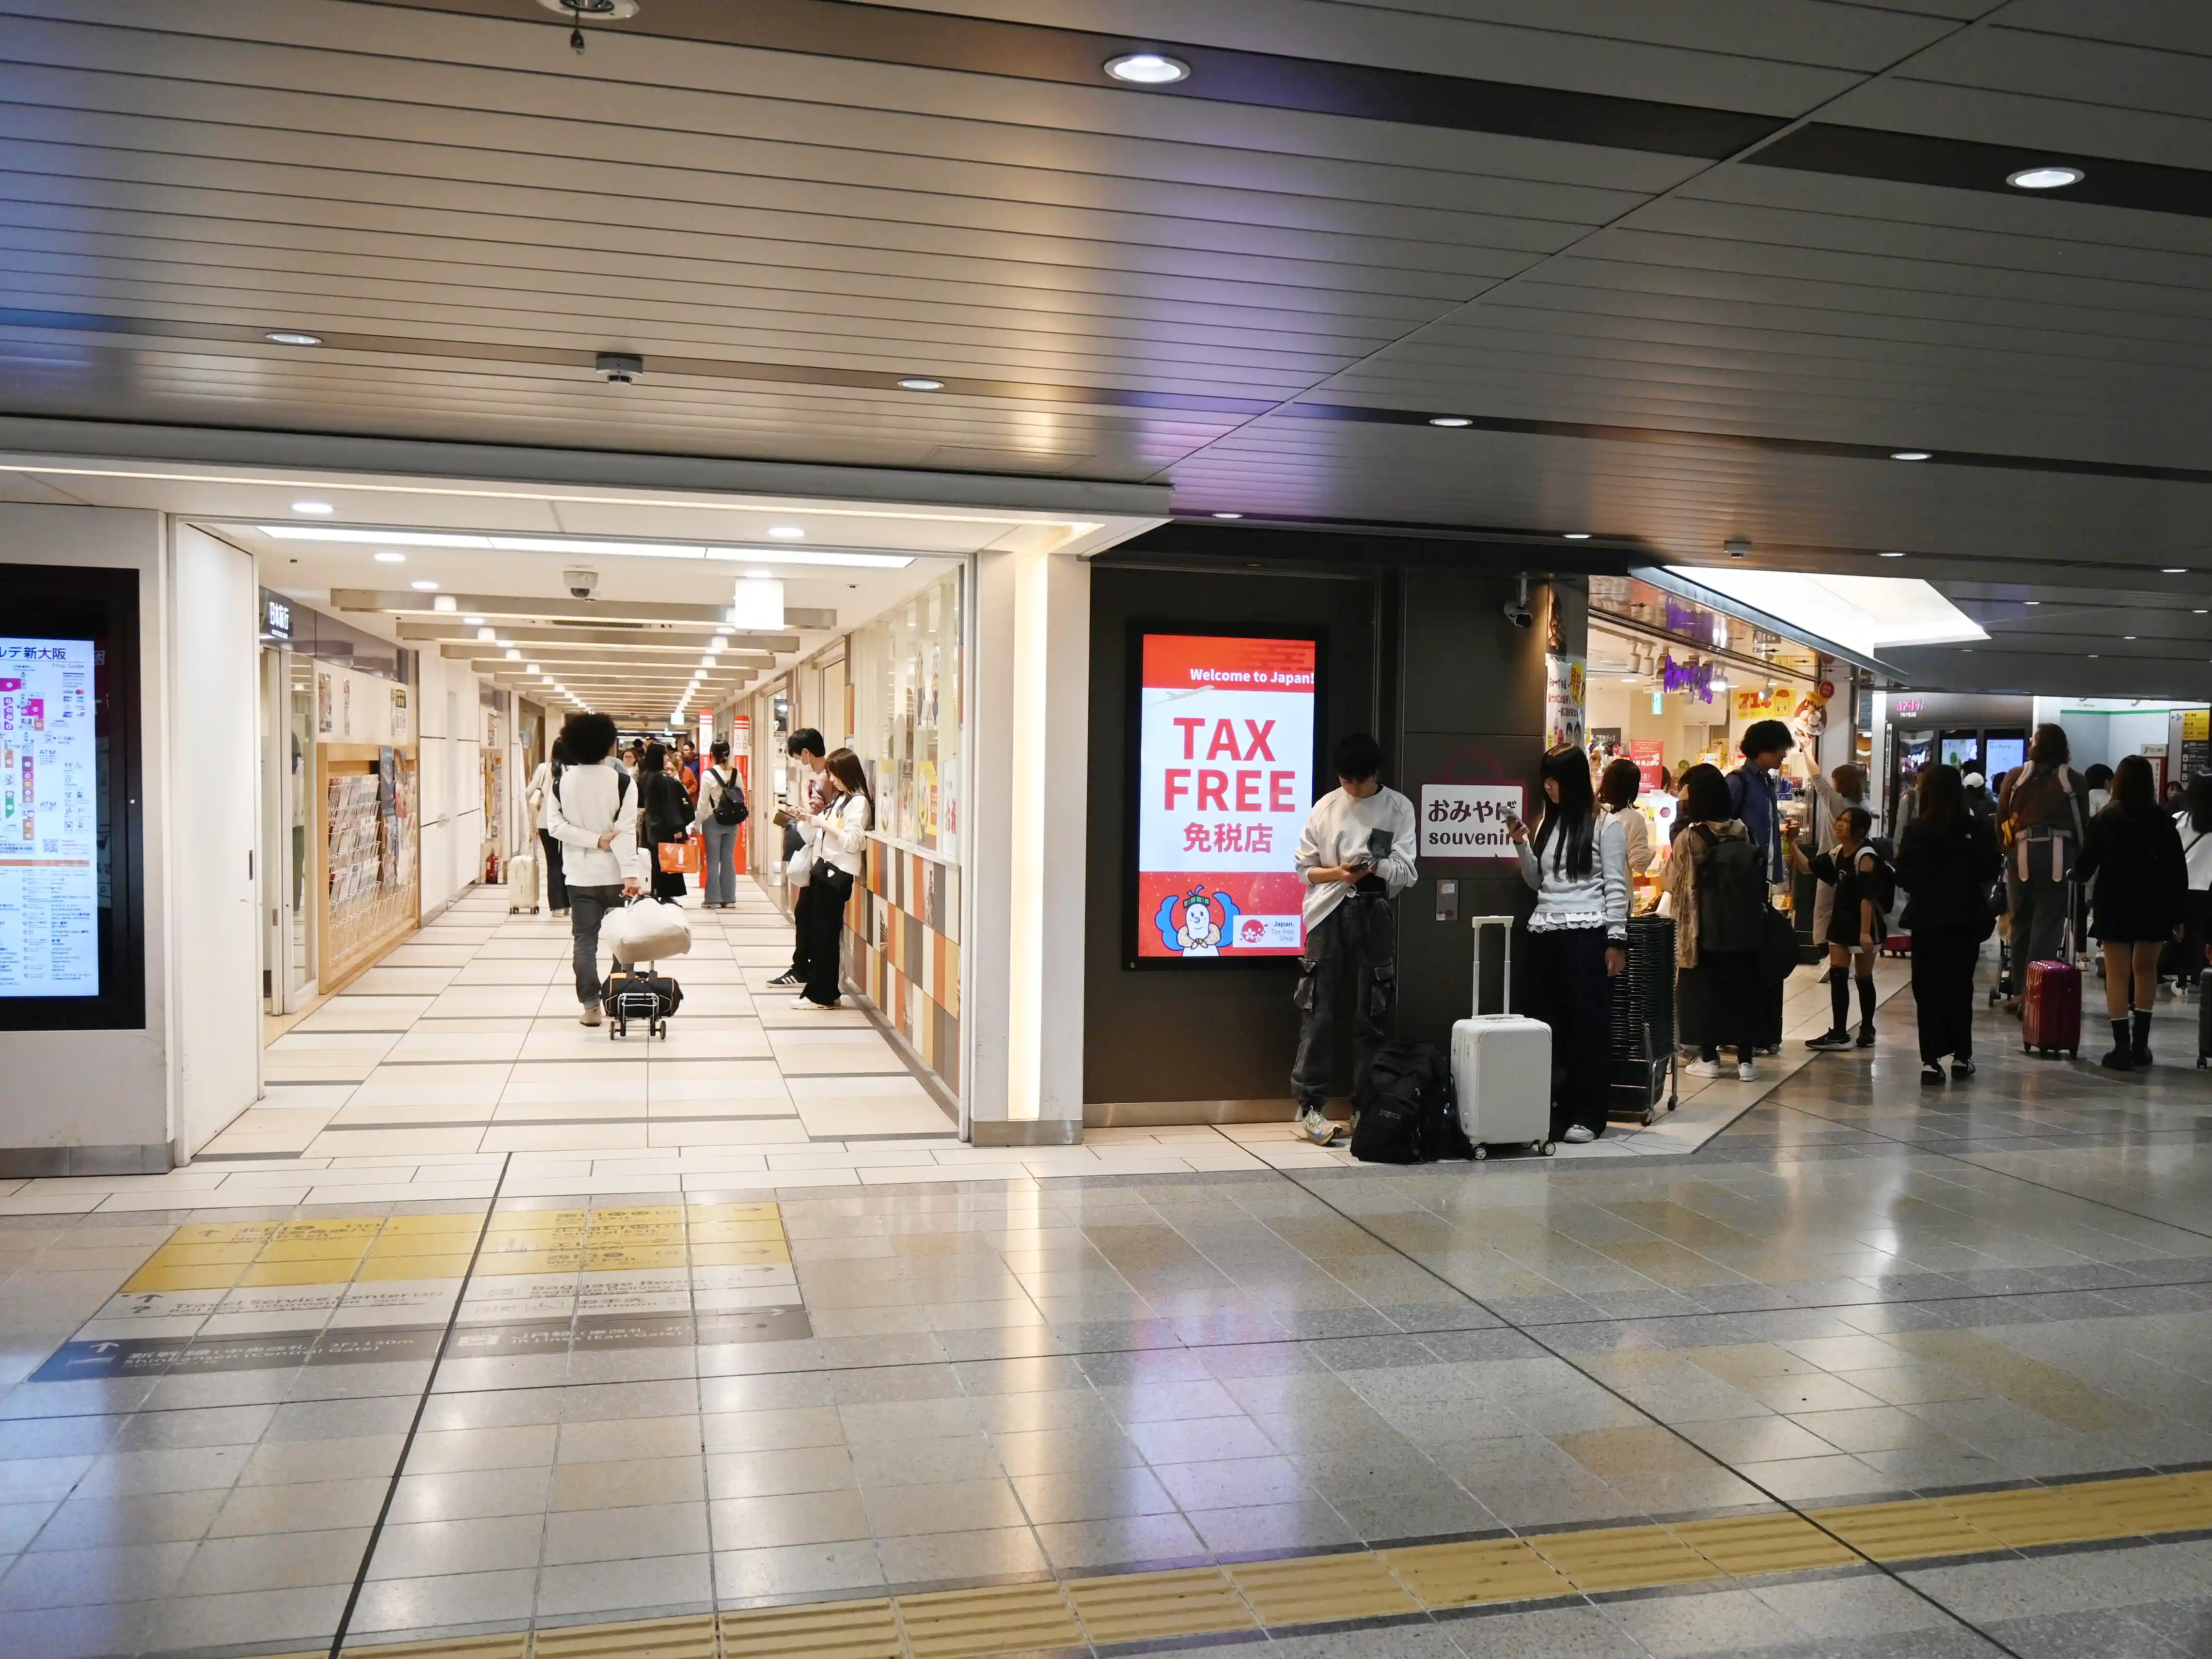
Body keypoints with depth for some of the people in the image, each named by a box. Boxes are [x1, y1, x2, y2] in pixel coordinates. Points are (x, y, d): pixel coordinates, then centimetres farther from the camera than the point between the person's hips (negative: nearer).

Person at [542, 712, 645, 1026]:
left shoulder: (561, 784, 0)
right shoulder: (623, 782, -9)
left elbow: (555, 826, -10)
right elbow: (626, 832, -17)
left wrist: (595, 841, -10)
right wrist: (631, 874, -22)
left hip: (581, 877, 1)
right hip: (616, 875, -1)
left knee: (585, 942, 6)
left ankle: (590, 1006, 2)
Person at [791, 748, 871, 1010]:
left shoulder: (858, 802, -8)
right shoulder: (837, 800, 18)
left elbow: (852, 842, -17)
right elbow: (813, 837, 19)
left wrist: (825, 825, -15)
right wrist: (810, 819, 1)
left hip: (838, 872, -9)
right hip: (824, 869, 9)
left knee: (825, 933, -5)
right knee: (816, 932, 8)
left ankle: (823, 995, 1)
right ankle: (821, 991, 14)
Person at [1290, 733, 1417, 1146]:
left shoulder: (1399, 808, 3)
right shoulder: (1325, 808, 6)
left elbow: (1406, 872, -2)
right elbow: (1303, 868, 6)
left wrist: (1376, 867, -22)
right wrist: (1337, 873, -12)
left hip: (1375, 915, 0)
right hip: (1329, 914, 0)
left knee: (1373, 1014, 4)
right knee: (1318, 1011, -4)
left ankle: (1367, 1105, 12)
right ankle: (1310, 1105, -1)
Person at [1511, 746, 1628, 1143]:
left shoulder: (1606, 825, -4)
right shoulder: (1547, 822, 15)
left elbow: (1616, 887, -6)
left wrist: (1616, 941, -10)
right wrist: (1521, 842, 3)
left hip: (1587, 935, -6)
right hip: (1545, 934, 6)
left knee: (1588, 1025, 0)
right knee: (1547, 1025, 6)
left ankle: (1588, 1115, 6)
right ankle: (1560, 1109, 14)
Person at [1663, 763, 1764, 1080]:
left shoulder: (1690, 837, -10)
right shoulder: (1741, 832, 0)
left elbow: (1676, 886, -3)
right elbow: (1755, 881, 6)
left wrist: (1661, 904, 10)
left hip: (1705, 929, -3)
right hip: (1743, 927, 3)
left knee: (1704, 987, 8)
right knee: (1742, 986, 9)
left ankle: (1708, 1057, 11)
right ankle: (1745, 1059, 12)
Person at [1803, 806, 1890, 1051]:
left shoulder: (1866, 857, -17)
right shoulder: (1838, 853, 5)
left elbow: (1868, 897, -21)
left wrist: (1865, 932, -24)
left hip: (1865, 925, -8)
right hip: (1841, 922, 8)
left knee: (1863, 978, 4)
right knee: (1837, 975, 4)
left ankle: (1867, 1031, 18)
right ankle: (1839, 1033, 7)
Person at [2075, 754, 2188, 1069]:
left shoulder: (2105, 820, -5)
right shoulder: (2163, 820, -1)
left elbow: (2086, 866, -1)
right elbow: (2179, 869, -1)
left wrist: (2077, 876, 22)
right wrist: (2177, 912, 4)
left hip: (2115, 904, -2)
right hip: (2154, 905, 2)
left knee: (2118, 974, -1)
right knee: (2146, 968, 18)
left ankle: (2122, 1047, -7)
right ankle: (2140, 1043, 19)